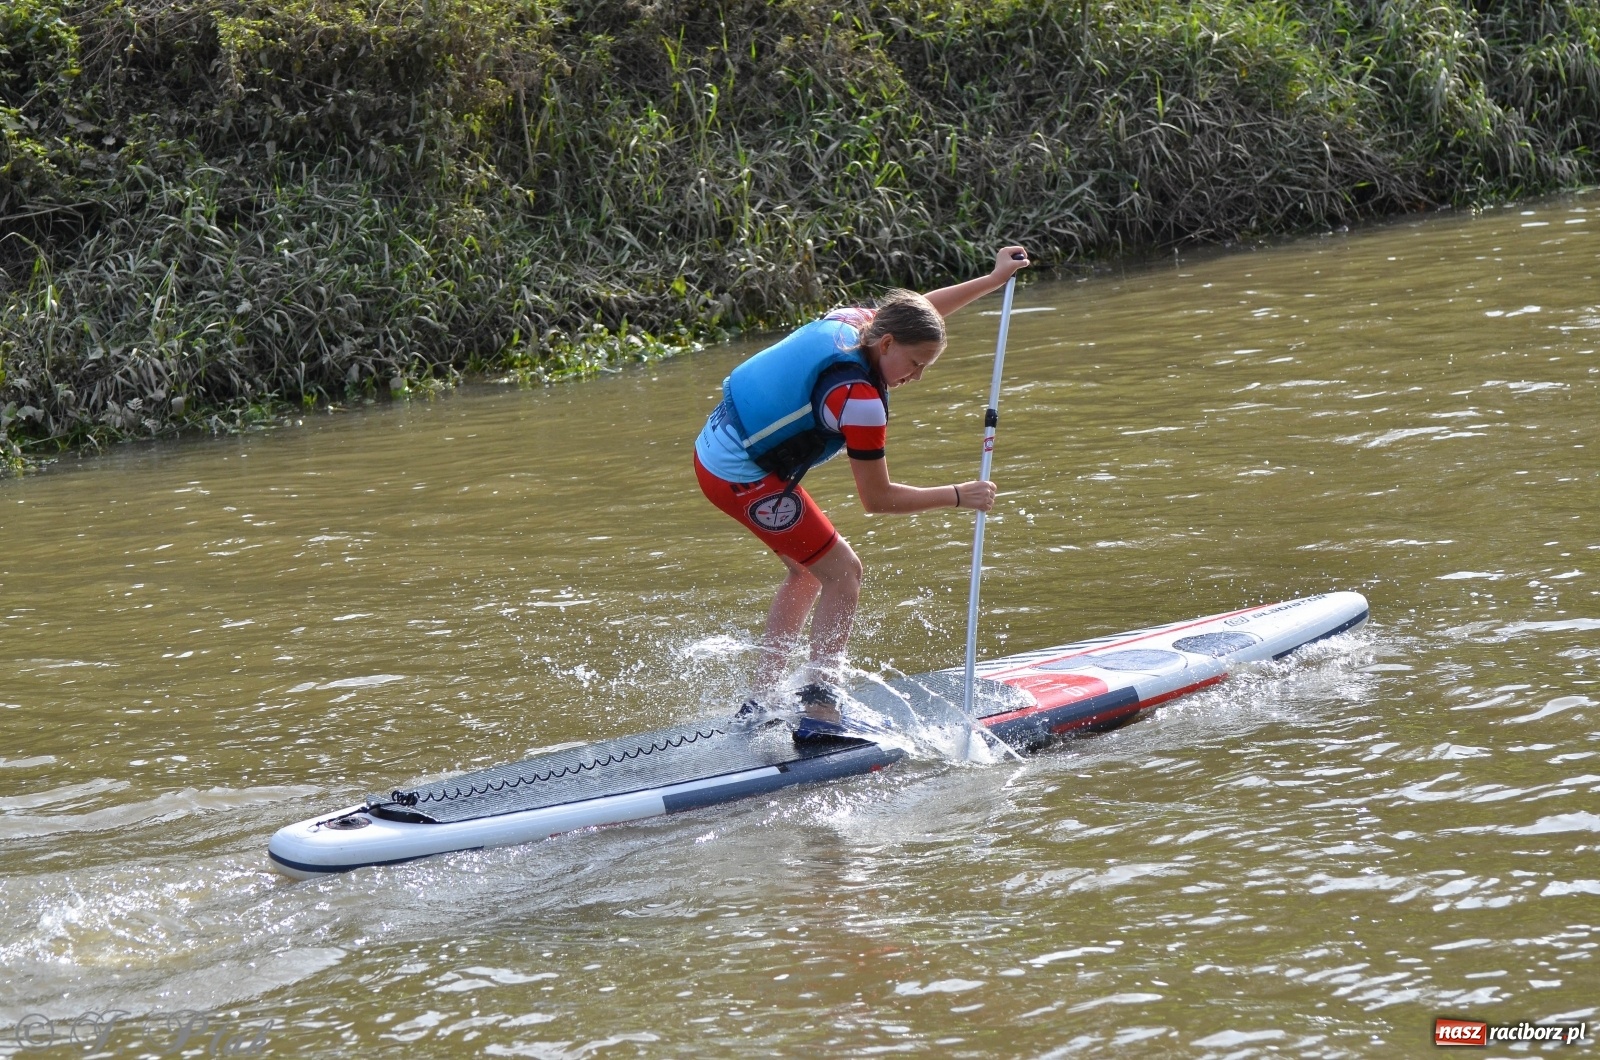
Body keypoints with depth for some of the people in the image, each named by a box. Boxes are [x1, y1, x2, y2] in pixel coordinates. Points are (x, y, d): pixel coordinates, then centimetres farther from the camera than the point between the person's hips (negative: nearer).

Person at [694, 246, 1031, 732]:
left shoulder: (855, 320, -1)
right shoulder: (858, 399, -24)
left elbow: (919, 311, 20)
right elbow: (877, 498, -16)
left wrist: (994, 278, 21)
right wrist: (957, 496, -10)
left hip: (716, 447, 10)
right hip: (742, 478, -10)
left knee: (807, 571, 20)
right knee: (842, 572, -4)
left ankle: (757, 702, 24)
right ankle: (819, 710, -9)